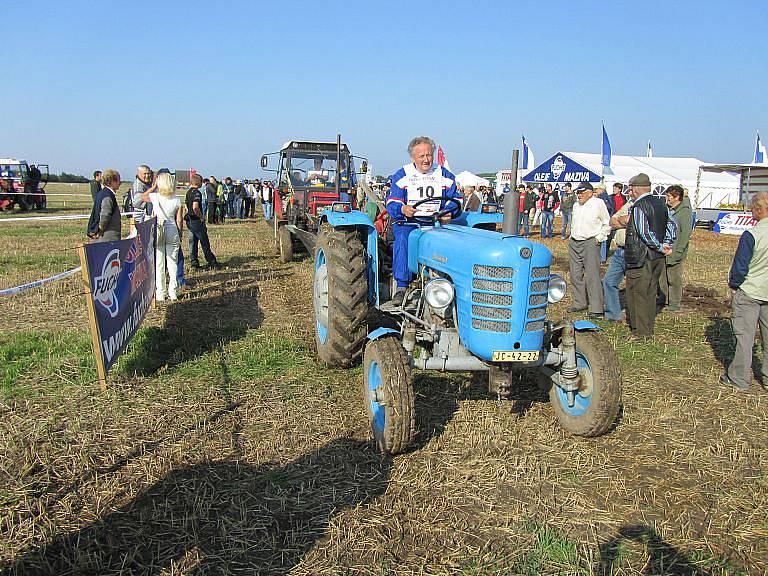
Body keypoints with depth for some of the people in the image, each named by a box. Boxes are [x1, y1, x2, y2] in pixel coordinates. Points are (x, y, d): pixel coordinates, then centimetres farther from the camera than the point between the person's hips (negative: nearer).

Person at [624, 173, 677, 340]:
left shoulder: (638, 207, -16)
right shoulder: (661, 203, 9)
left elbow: (645, 233, -23)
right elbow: (672, 225, 14)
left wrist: (660, 247, -12)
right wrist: (666, 244, 7)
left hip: (640, 258, -8)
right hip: (658, 258, 8)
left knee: (637, 294, 1)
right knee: (651, 293, 15)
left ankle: (640, 332, 5)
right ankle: (648, 330, 24)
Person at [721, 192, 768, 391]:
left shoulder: (752, 234, -18)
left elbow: (740, 265, -13)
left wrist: (733, 285, 2)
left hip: (749, 292, -5)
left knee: (745, 335, 3)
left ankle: (739, 378, 9)